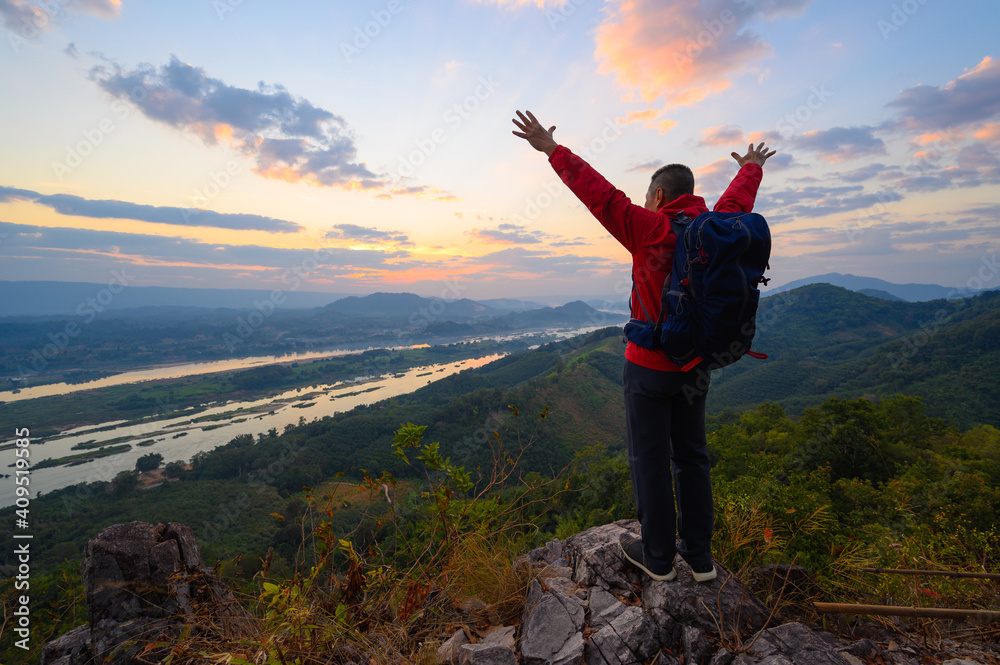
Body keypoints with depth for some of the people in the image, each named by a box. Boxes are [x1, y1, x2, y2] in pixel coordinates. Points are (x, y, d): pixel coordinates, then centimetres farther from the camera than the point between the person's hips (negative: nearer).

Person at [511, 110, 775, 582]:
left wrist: (552, 150, -6)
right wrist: (752, 168, 45)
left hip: (649, 366, -6)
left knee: (650, 459, 6)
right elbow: (739, 198, 24)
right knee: (691, 456, 15)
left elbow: (599, 193, -14)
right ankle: (699, 556, 27)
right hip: (695, 366, 7)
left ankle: (657, 556, 20)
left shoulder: (650, 229, -15)